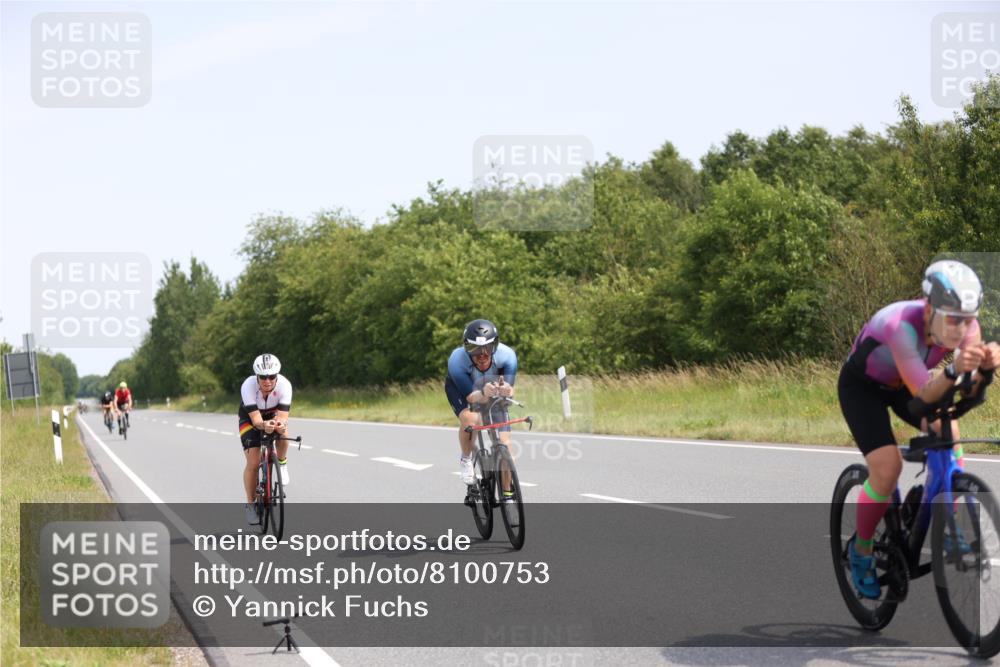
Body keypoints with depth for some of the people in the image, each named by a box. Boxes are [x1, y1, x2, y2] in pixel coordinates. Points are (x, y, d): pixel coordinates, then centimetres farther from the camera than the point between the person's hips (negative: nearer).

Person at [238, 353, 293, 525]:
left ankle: (281, 463, -6)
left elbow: (283, 416, -37)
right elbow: (255, 419, -39)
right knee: (253, 463, -11)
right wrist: (264, 425, -61)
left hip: (273, 414, 1)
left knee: (282, 428, -35)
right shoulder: (248, 386, -36)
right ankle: (250, 504, 8)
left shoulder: (284, 385, -33)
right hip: (250, 418, -1)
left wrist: (281, 424, -60)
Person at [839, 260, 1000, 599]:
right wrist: (954, 370, -62)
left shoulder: (963, 322, -25)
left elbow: (971, 388, -29)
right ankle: (860, 550, 3)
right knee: (887, 468, -20)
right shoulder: (902, 324, -41)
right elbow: (924, 395, -43)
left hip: (901, 384, 5)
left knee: (947, 430, -21)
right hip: (862, 385, -5)